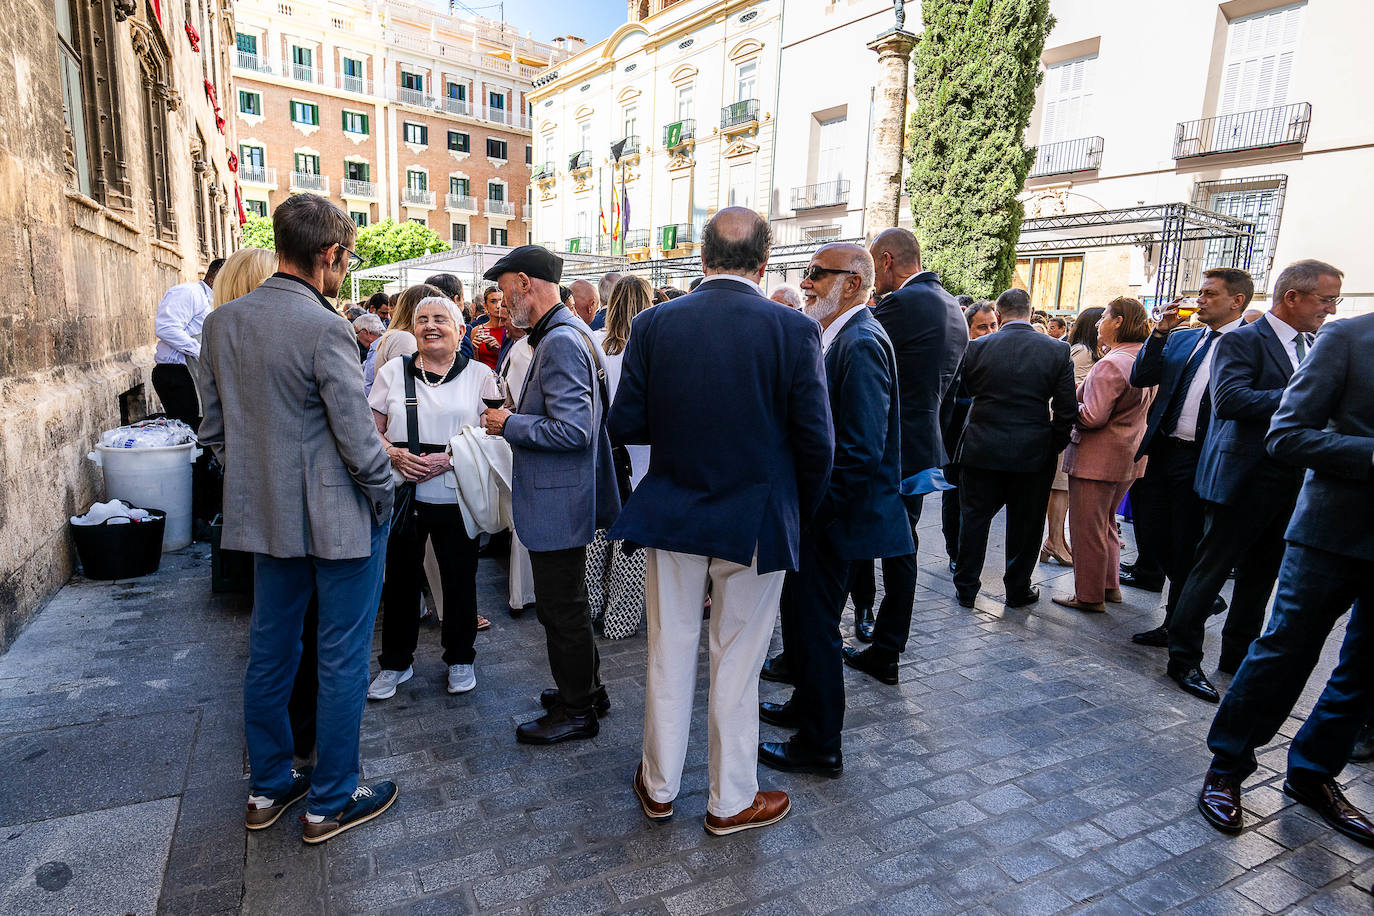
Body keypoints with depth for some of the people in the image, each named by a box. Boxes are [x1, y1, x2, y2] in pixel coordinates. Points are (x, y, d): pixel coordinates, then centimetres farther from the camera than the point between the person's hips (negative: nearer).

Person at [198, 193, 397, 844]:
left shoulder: (221, 323, 3)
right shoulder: (325, 329, -20)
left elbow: (214, 428, 9)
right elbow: (358, 438, -19)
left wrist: (252, 483, 18)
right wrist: (381, 498, -4)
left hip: (265, 516, 7)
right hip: (338, 520, -7)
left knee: (270, 652, 19)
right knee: (341, 661, 7)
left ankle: (268, 787, 35)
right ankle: (331, 802, 22)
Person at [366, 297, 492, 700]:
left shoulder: (479, 374, 3)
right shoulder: (393, 371, 9)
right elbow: (371, 429, 9)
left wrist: (449, 459, -16)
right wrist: (395, 454, -12)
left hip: (456, 497, -1)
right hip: (401, 495, 2)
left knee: (459, 577, 8)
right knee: (400, 577, 10)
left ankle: (460, 659, 28)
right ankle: (396, 662, 28)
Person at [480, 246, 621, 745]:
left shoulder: (561, 341, -21)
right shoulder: (567, 332, 12)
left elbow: (572, 430, -27)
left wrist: (510, 425, -15)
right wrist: (516, 417, 11)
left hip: (557, 502, -11)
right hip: (563, 498, 11)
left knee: (561, 610, 4)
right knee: (566, 605, 22)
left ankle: (576, 711, 21)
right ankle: (586, 689, 37)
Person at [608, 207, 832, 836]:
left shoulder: (654, 323, -6)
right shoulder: (794, 330, -12)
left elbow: (625, 425, -5)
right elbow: (816, 442, -12)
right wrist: (799, 512, 5)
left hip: (671, 516, 2)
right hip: (755, 523, -2)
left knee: (670, 654, 17)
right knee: (736, 664, 13)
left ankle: (659, 787, 35)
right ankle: (731, 801, 30)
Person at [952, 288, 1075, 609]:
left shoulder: (976, 348, -6)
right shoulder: (1058, 350, -4)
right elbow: (1066, 409, -4)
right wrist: (1055, 447, 7)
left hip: (982, 450, 0)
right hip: (1034, 453, 0)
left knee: (974, 519, 11)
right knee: (1025, 523, 13)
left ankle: (966, 588, 19)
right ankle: (1018, 589, 25)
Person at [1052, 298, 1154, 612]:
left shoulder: (1110, 365, -21)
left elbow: (1093, 416, -25)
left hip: (1098, 457, -9)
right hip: (1129, 456, 9)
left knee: (1087, 527, 2)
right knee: (1105, 522, 22)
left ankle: (1089, 596, 12)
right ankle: (1110, 586, 32)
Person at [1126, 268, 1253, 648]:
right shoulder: (1180, 338, 12)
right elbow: (1140, 378, 6)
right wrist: (1160, 332, -4)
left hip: (1203, 461, -6)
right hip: (1163, 453, 6)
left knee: (1188, 549, 5)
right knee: (1151, 536, 12)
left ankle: (1178, 627, 22)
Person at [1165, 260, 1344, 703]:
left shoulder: (1314, 347, 15)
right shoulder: (1242, 341, -10)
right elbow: (1230, 399, -25)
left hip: (1290, 482, 8)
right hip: (1243, 479, -8)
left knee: (1261, 575, 16)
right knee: (1211, 570, 0)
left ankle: (1238, 654, 30)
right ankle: (1183, 658, 11)